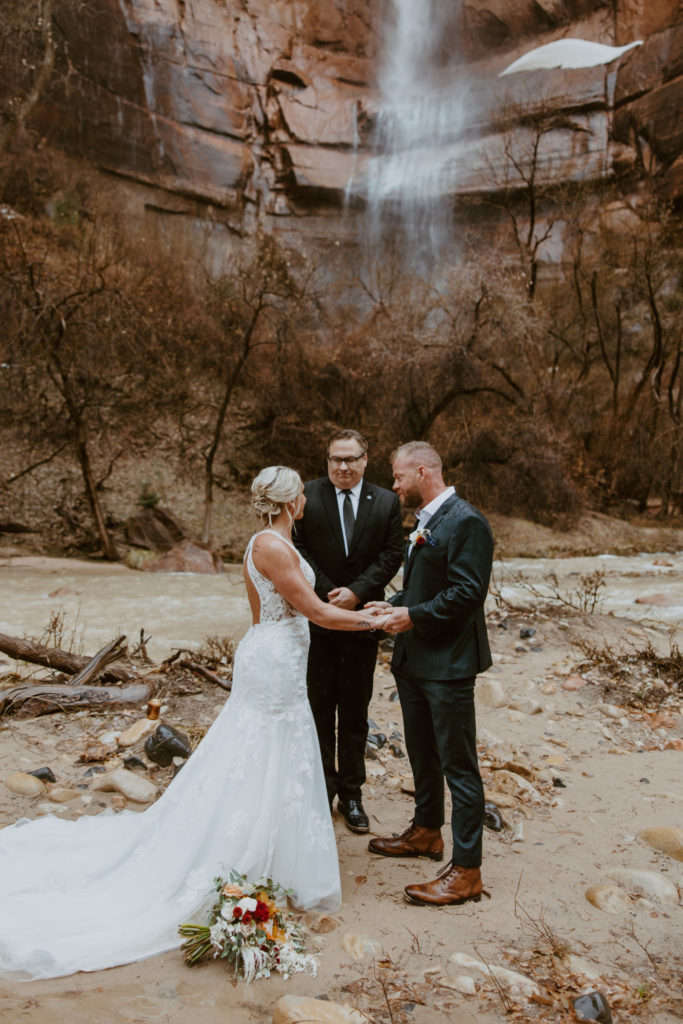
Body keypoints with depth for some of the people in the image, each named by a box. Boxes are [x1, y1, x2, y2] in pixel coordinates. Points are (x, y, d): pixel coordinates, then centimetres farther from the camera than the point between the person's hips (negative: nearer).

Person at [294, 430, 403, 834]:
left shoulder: (387, 502, 2)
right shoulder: (307, 495, -2)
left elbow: (392, 554, -2)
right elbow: (299, 548, -5)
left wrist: (356, 592, -15)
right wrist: (329, 593, -15)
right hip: (316, 618, -1)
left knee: (355, 710, 11)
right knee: (318, 708, 9)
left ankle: (351, 793, 26)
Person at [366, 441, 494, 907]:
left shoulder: (466, 523, -18)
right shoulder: (427, 521, 12)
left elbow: (468, 593, -24)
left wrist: (414, 616, -19)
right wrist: (394, 605, 4)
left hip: (448, 664, -10)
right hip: (414, 660, 10)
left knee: (458, 765, 0)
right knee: (422, 754, 23)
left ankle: (467, 871, 11)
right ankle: (426, 832, 42)